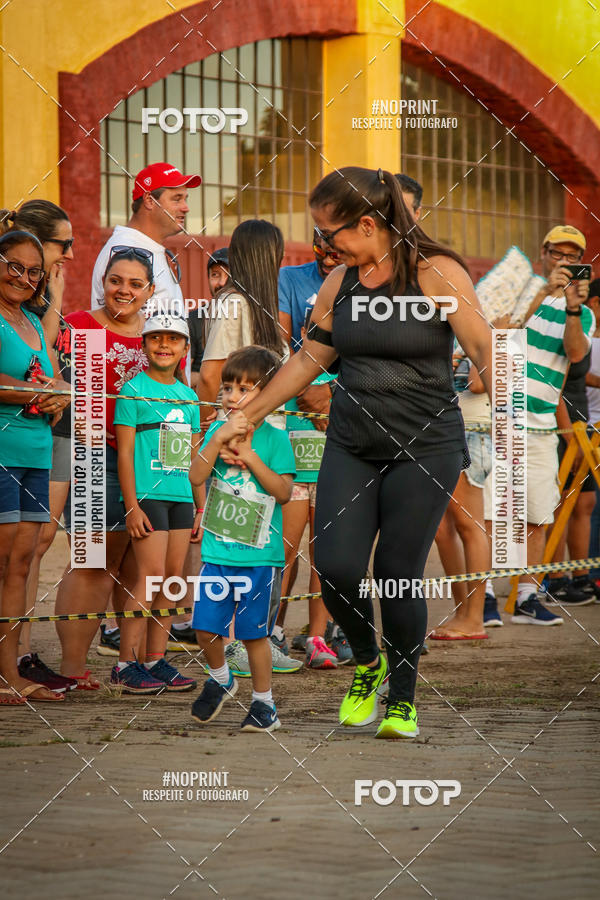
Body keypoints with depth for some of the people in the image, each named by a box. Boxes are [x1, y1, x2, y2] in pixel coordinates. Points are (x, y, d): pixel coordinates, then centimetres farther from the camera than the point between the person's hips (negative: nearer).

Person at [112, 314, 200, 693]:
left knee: (173, 578, 4)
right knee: (152, 576, -13)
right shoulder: (134, 390, -2)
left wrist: (201, 506, 16)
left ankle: (155, 661, 9)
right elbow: (125, 452, -6)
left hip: (182, 497, 7)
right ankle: (126, 664, -9)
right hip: (148, 494, -7)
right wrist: (131, 505, -12)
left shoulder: (188, 396, 16)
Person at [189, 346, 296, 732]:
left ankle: (264, 703, 16)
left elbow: (284, 491, -10)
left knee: (255, 631, 2)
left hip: (261, 555, -3)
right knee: (206, 627, -2)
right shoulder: (217, 431, 6)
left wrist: (250, 457, -16)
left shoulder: (274, 438, -3)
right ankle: (220, 679, 26)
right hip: (218, 551, 3)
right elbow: (196, 477, -4)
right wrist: (218, 441, -15)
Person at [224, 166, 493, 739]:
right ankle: (367, 663, 22)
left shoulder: (437, 274, -10)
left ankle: (402, 698, 18)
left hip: (424, 448, -4)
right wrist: (250, 415, 20)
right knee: (336, 569, -8)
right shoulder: (340, 282, 6)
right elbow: (309, 358, 17)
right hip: (351, 447, 4)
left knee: (398, 576, -3)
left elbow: (485, 353, -14)